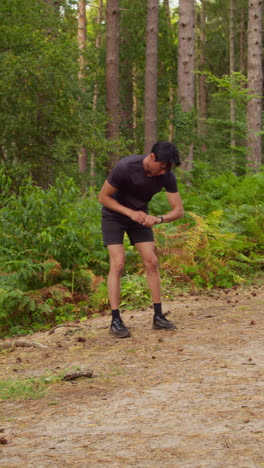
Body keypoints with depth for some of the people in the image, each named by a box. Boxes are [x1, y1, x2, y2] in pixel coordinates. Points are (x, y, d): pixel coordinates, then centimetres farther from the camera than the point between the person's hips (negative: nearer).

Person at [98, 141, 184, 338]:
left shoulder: (167, 177, -18)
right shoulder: (125, 167, -30)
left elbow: (179, 210, -13)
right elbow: (103, 197, -20)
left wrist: (159, 219, -34)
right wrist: (130, 213, -29)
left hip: (140, 216, 4)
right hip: (114, 216, -4)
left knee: (152, 262, -5)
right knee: (118, 264, -15)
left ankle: (158, 316, 1)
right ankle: (115, 320, -14)